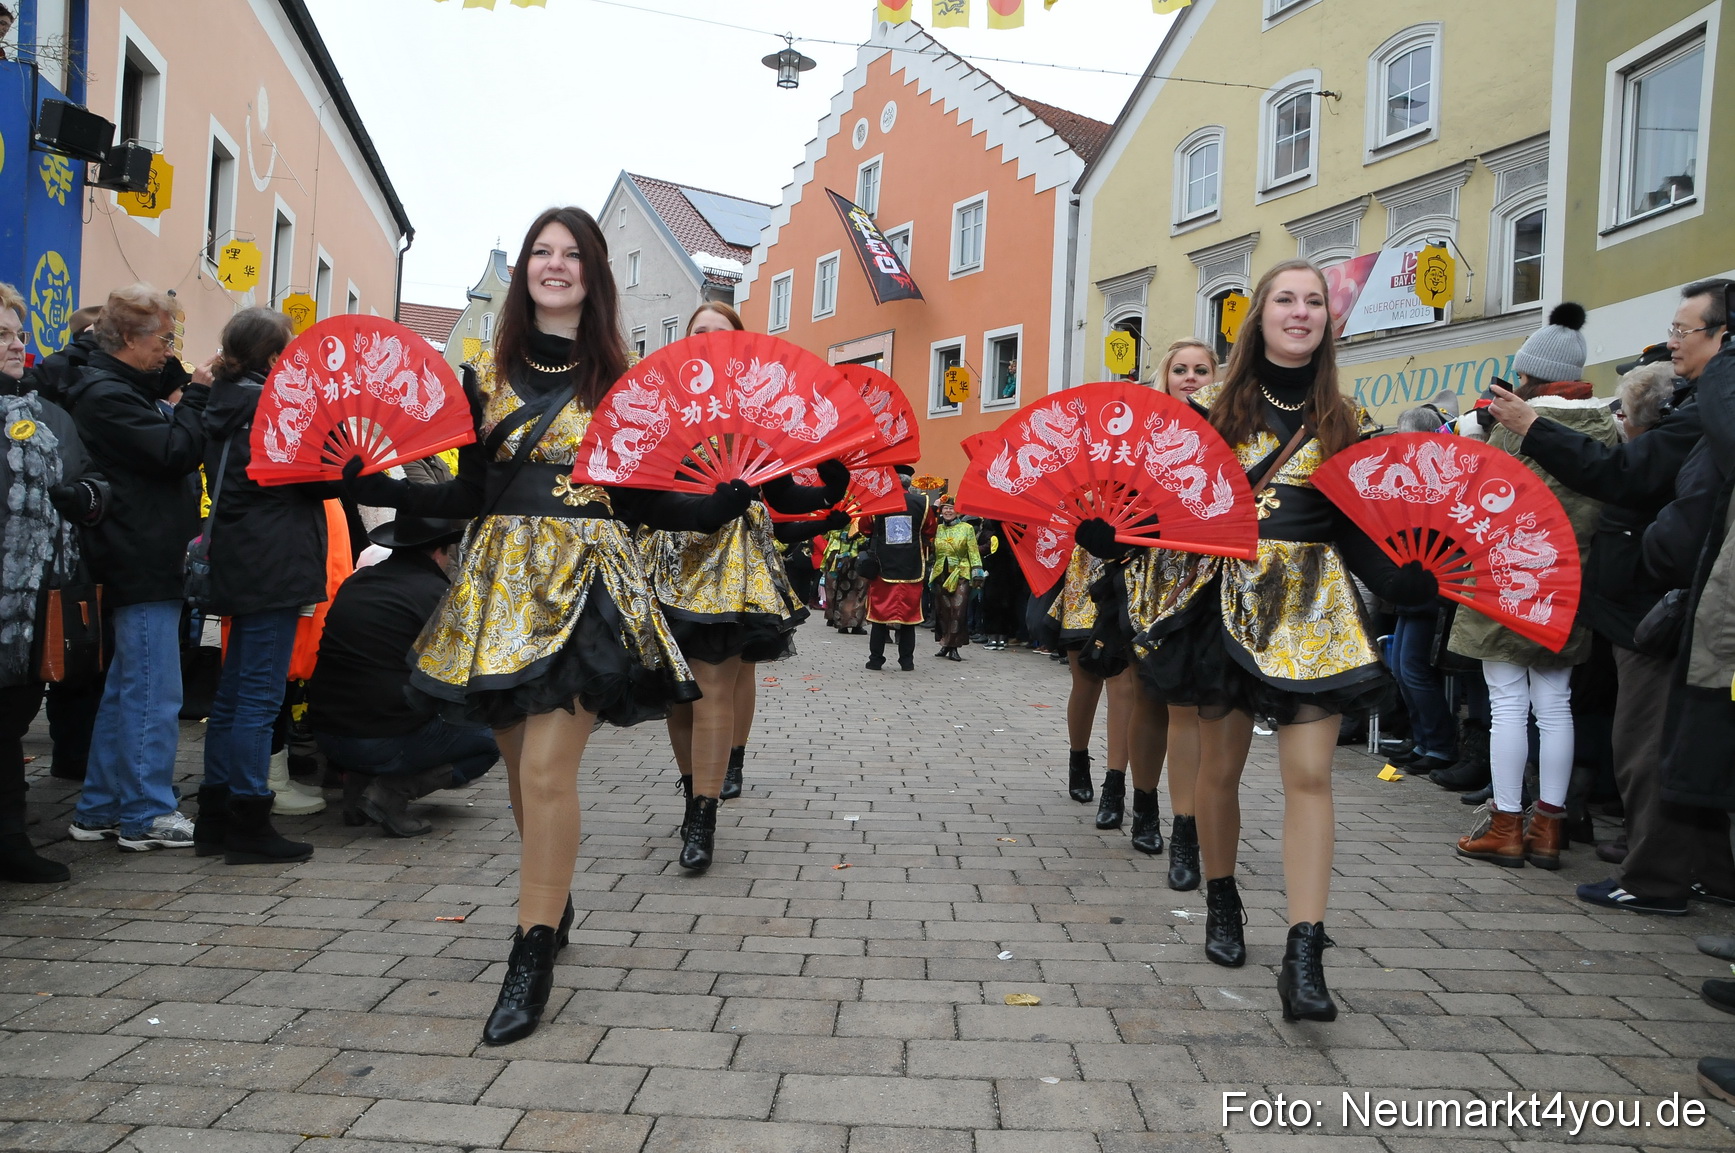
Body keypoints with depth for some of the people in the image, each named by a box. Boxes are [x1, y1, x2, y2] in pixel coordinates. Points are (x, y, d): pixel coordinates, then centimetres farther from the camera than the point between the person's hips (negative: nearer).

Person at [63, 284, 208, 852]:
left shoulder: (123, 389, 18)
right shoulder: (106, 395, -14)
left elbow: (167, 446, 19)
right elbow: (177, 450, -20)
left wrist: (190, 388, 6)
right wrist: (198, 394, -9)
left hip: (144, 565, 11)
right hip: (144, 568, -11)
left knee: (125, 690, 16)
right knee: (154, 694, -5)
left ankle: (100, 809, 25)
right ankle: (147, 815, 3)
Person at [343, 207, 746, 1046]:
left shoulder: (616, 378, 4)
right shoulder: (491, 373, 12)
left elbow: (642, 500, 2)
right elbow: (469, 494, 10)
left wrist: (725, 504, -12)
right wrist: (374, 486, 1)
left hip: (583, 581, -3)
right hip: (499, 578, 4)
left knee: (547, 770, -11)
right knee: (521, 766, 10)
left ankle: (533, 956, -2)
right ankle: (553, 903, 32)